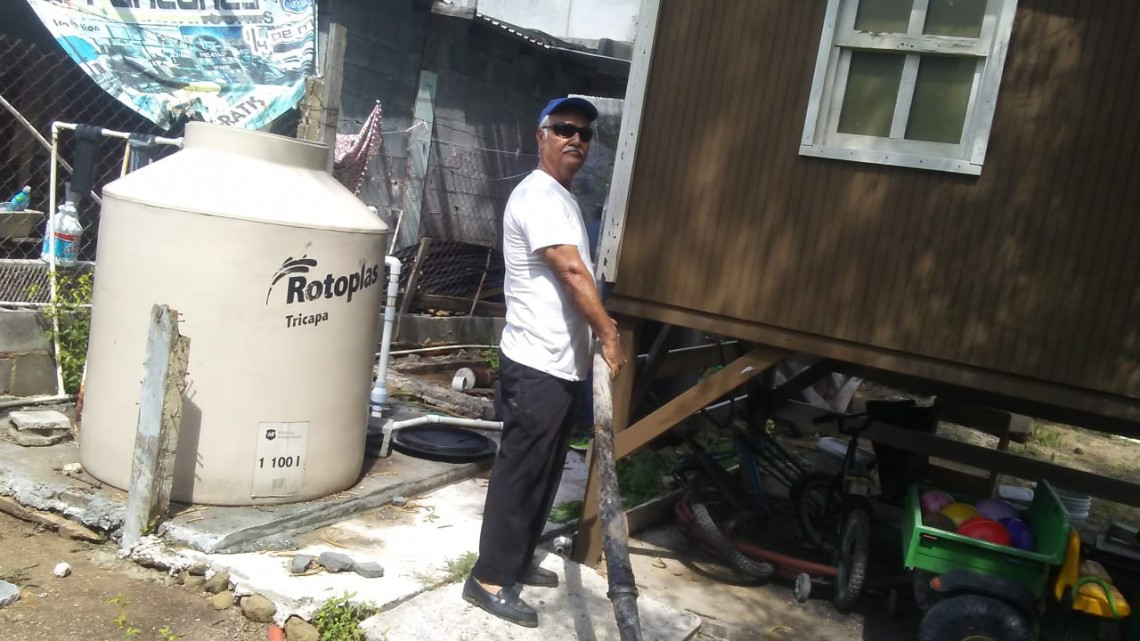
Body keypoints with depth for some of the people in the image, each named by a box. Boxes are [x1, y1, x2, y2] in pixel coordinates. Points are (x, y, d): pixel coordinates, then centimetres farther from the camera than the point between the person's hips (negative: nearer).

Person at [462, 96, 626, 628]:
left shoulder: (562, 198, 18)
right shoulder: (538, 195, -15)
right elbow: (571, 271, -21)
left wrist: (598, 324, 16)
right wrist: (608, 334, -17)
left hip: (562, 362, 10)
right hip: (539, 364, -10)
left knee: (543, 473, 17)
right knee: (520, 472, -3)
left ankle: (518, 561, 29)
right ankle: (490, 578, 8)